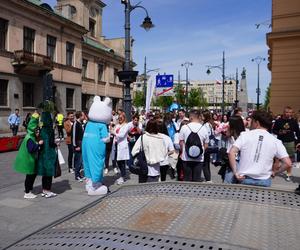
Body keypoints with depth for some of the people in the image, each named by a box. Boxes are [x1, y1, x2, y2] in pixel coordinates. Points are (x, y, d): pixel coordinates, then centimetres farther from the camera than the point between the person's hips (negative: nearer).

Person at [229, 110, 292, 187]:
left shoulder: (245, 135, -3)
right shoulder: (275, 141, 1)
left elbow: (231, 153, -13)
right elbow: (288, 163, -4)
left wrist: (235, 172, -7)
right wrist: (275, 171, 12)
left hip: (244, 179, -1)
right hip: (264, 181, 1)